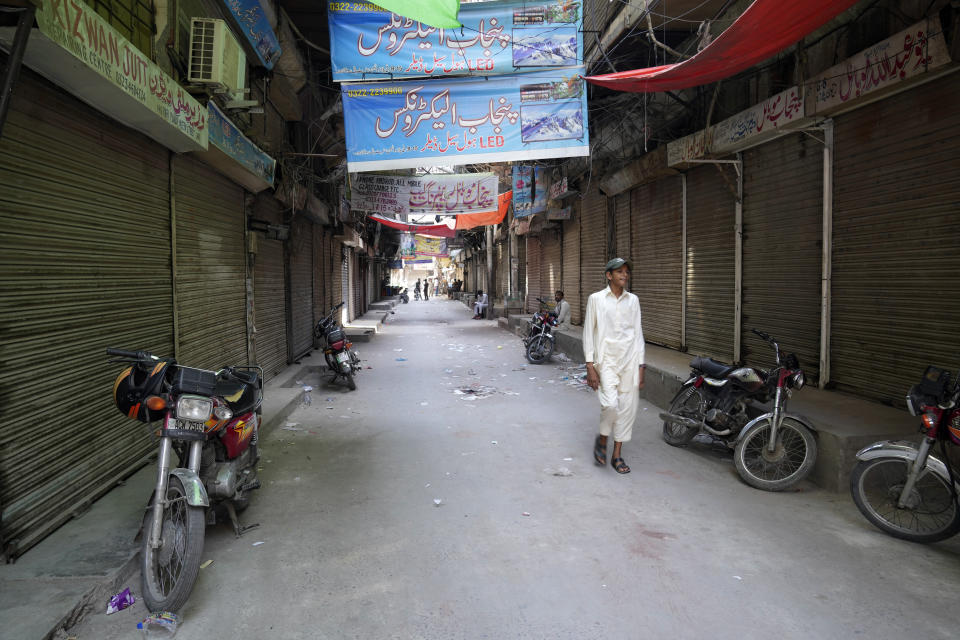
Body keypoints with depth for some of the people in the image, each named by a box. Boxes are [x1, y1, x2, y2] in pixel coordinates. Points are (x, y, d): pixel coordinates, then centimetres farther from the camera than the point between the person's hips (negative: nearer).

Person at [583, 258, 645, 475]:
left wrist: (640, 366, 6)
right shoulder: (596, 299, 0)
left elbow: (638, 333, 12)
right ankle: (602, 439, 13)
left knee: (628, 407, 3)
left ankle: (617, 455, 17)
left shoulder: (633, 300, 10)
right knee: (610, 404, -18)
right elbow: (588, 332, 0)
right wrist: (590, 366, -7)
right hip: (606, 358, -3)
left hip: (630, 360, 4)